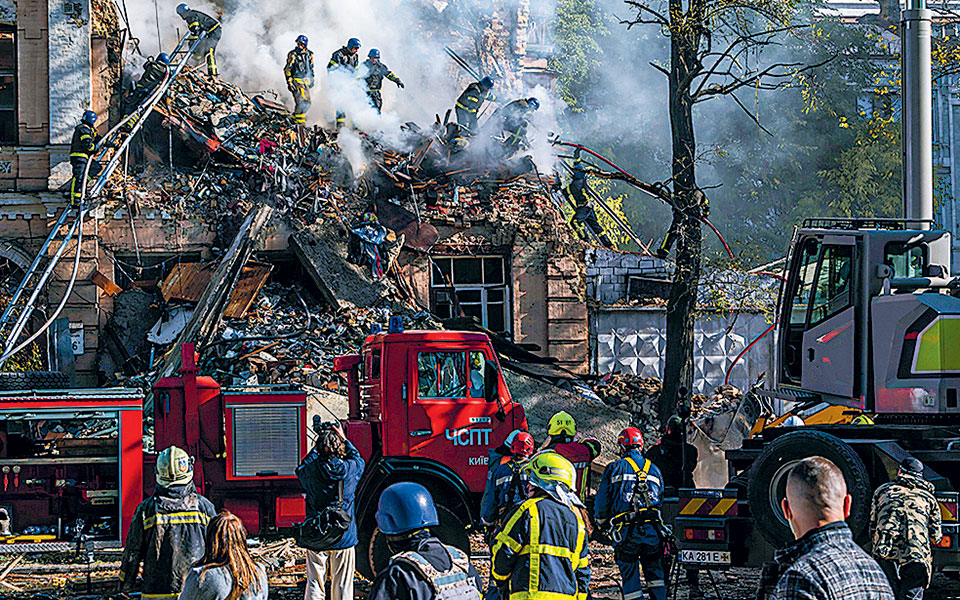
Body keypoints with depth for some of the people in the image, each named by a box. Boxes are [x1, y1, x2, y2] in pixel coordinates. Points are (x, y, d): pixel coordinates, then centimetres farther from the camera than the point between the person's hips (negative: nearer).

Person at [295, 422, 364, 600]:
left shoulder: (312, 471, -12)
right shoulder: (350, 469, -9)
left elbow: (301, 470, 13)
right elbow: (358, 459, 16)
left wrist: (319, 445, 16)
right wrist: (344, 439, 23)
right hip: (345, 538, 0)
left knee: (314, 585, 5)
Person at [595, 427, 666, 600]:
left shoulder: (614, 468, 4)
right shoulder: (654, 470, 16)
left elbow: (601, 503, 5)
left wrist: (602, 524, 20)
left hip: (625, 532, -3)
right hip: (652, 530, 3)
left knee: (630, 578, 3)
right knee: (655, 574, 12)